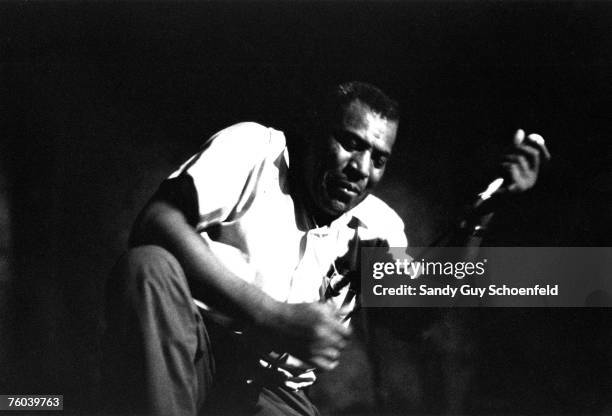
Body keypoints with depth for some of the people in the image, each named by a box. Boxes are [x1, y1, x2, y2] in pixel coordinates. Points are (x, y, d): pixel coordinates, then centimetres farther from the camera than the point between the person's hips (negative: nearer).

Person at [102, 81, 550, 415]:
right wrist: (272, 317, -27)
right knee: (149, 266, -34)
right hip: (184, 353, -2)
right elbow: (155, 222, -17)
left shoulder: (379, 225, 11)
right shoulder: (255, 147, -3)